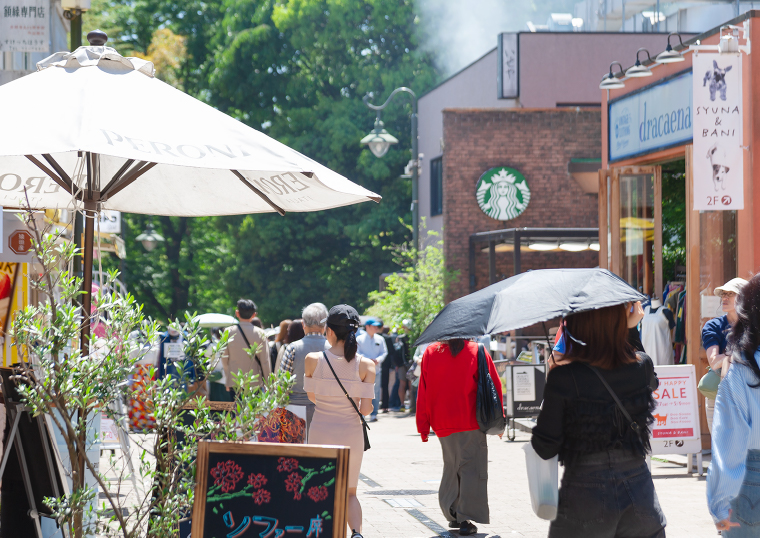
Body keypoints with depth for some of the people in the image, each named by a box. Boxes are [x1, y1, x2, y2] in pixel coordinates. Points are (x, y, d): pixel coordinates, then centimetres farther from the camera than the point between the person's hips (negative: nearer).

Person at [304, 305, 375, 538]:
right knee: (350, 493, 13)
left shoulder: (313, 360, -8)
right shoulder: (365, 365, -8)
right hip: (351, 433, 1)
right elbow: (366, 408, -9)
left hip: (321, 433, -1)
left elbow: (312, 396, 5)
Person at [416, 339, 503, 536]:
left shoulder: (430, 353, 4)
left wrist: (423, 425, 9)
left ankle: (453, 515, 19)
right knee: (471, 468, 1)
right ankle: (466, 519, -7)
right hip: (471, 422, -3)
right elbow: (494, 385, 0)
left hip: (442, 423, 3)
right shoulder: (478, 352, -2)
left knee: (452, 467, 18)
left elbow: (423, 390, 4)